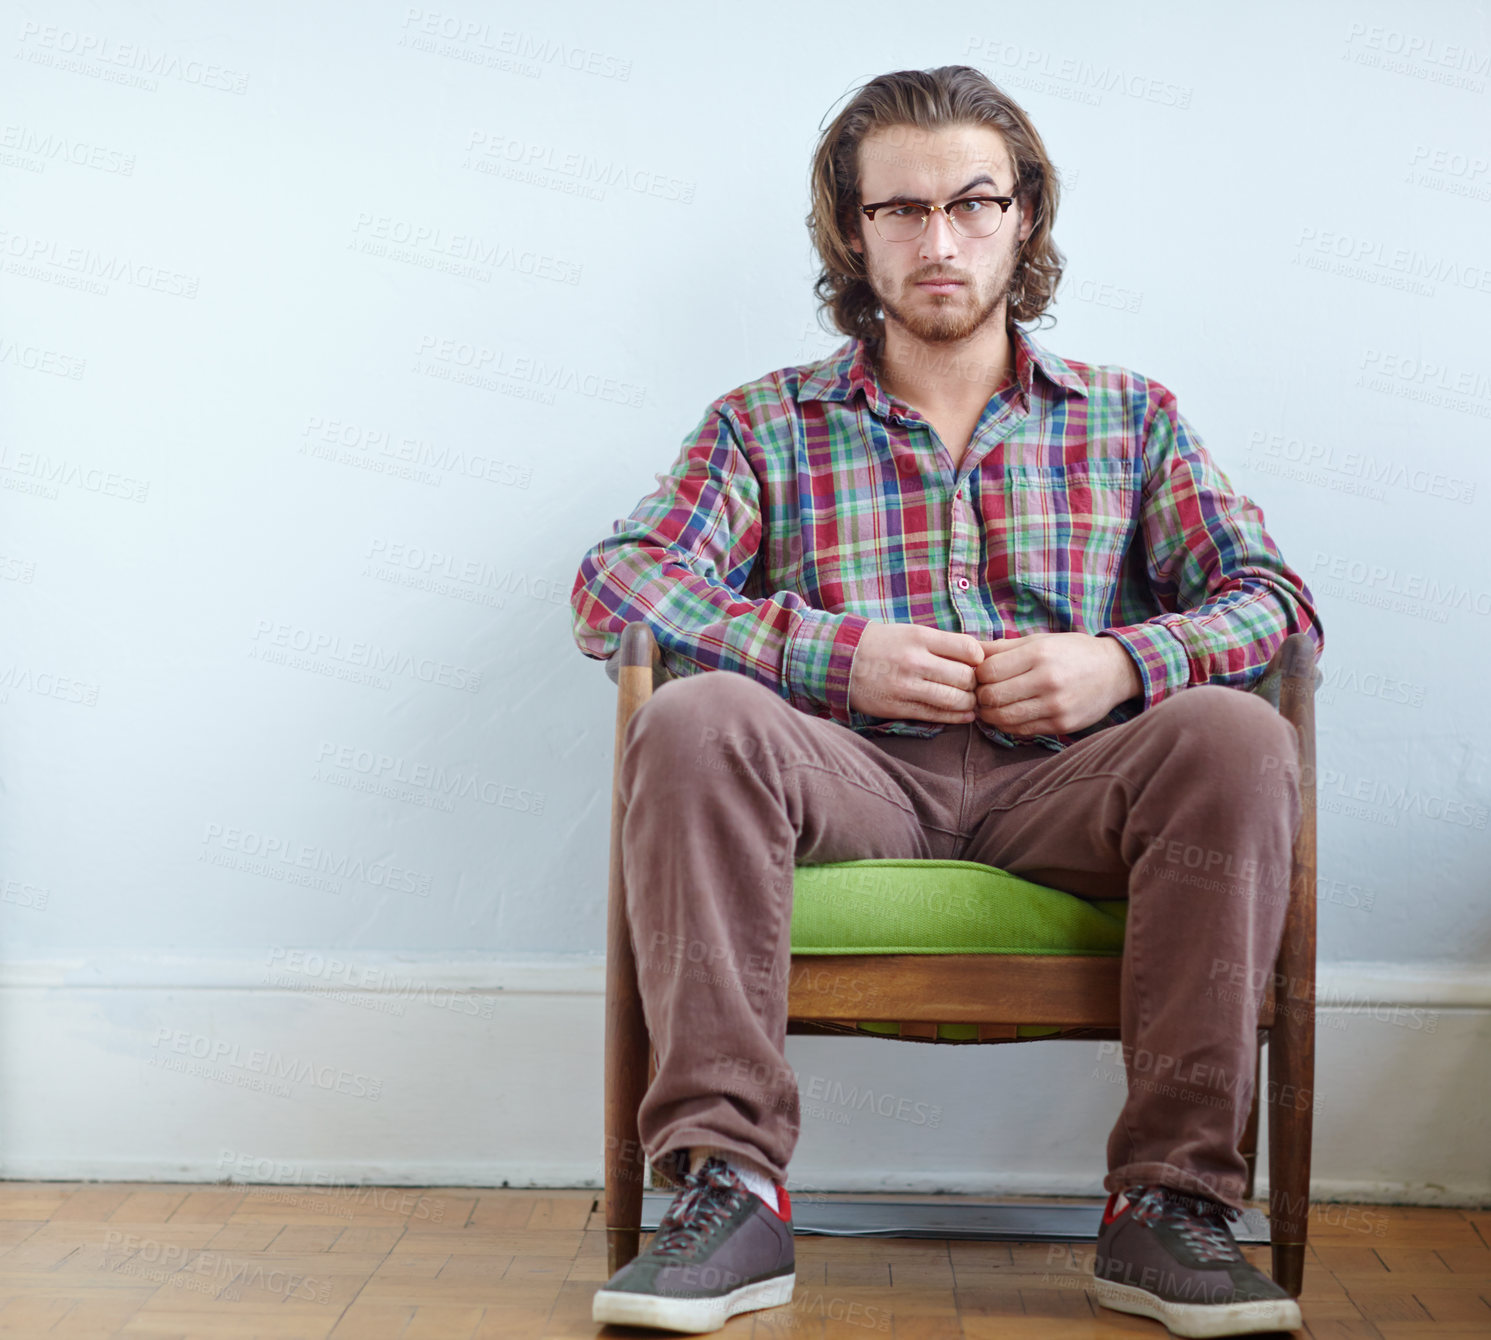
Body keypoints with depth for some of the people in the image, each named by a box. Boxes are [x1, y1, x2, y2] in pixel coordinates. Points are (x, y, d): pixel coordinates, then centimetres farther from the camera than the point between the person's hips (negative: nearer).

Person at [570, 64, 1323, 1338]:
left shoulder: (1130, 416, 19)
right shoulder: (765, 423, 15)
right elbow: (615, 583, 1)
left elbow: (1273, 600, 10)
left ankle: (1172, 1205, -25)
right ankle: (729, 1192, -30)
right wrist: (831, 651, -12)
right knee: (694, 721, -31)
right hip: (856, 775, 0)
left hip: (1062, 780, 1)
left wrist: (1121, 663, -11)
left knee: (1236, 735, -29)